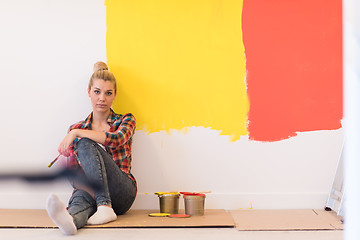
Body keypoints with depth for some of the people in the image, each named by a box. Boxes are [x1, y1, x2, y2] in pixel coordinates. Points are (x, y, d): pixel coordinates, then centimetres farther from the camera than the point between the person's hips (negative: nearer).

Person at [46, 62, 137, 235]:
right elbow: (71, 169, 13)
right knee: (82, 196, -39)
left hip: (121, 192, -2)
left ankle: (105, 207, -42)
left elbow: (116, 139, -15)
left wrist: (77, 133, -16)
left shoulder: (126, 120, 9)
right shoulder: (76, 129, 16)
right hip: (91, 190, 2)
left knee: (86, 143, -27)